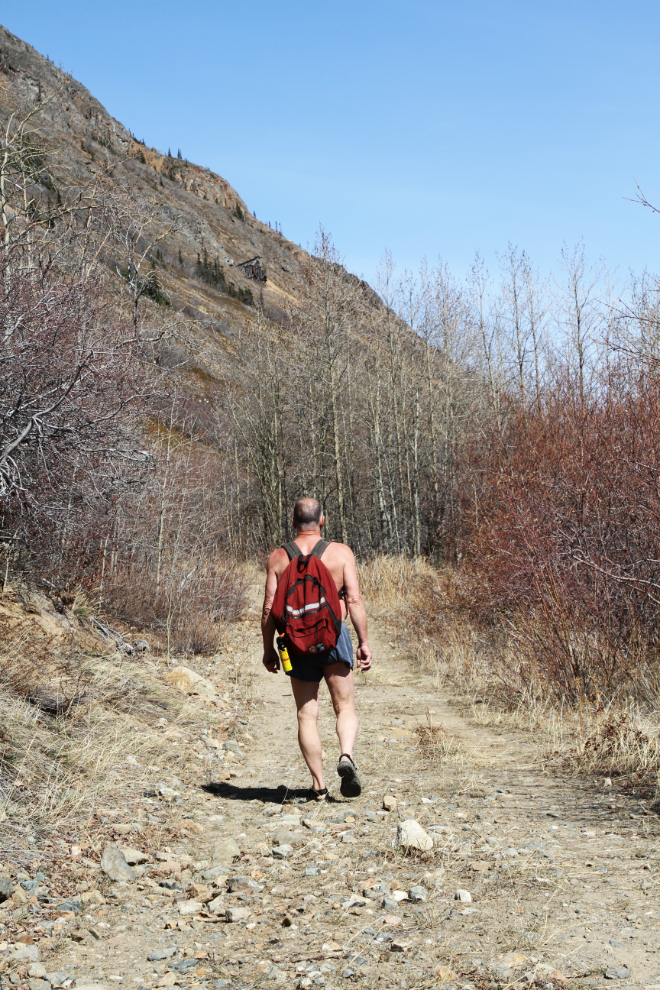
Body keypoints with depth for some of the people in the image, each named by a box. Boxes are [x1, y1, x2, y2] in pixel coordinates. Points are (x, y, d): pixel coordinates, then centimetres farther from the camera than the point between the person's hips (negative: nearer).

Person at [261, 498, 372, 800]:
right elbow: (354, 600, -5)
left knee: (306, 715, 8)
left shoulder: (278, 557, 3)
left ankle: (318, 784, 7)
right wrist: (364, 642, 0)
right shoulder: (341, 552, 1)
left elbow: (269, 608, 1)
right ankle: (346, 756, -17)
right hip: (334, 635, -1)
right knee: (345, 707, 10)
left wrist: (268, 649, 10)